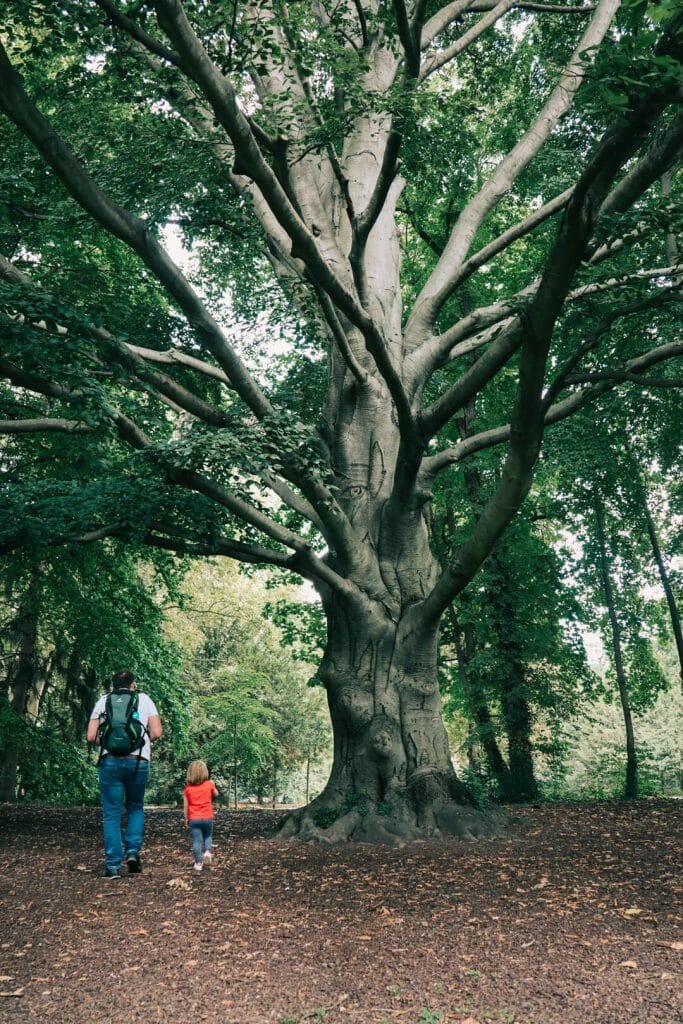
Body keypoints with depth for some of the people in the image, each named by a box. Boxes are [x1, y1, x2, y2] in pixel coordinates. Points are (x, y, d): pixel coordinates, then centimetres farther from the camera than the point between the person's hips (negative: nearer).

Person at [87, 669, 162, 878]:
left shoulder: (103, 701, 13)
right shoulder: (144, 699, 12)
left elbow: (91, 737, 5)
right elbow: (156, 732, 2)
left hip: (110, 761, 0)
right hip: (138, 761, 0)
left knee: (111, 814, 7)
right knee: (135, 807, 21)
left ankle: (113, 865, 6)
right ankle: (133, 851, 7)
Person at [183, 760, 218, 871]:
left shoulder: (188, 788, -2)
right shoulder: (209, 784, -3)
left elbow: (185, 805, 0)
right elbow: (216, 794, 16)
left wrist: (186, 820, 8)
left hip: (194, 818, 0)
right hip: (208, 817, 0)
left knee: (196, 841, 6)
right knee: (208, 836, 20)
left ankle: (198, 863, 7)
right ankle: (208, 851, -4)